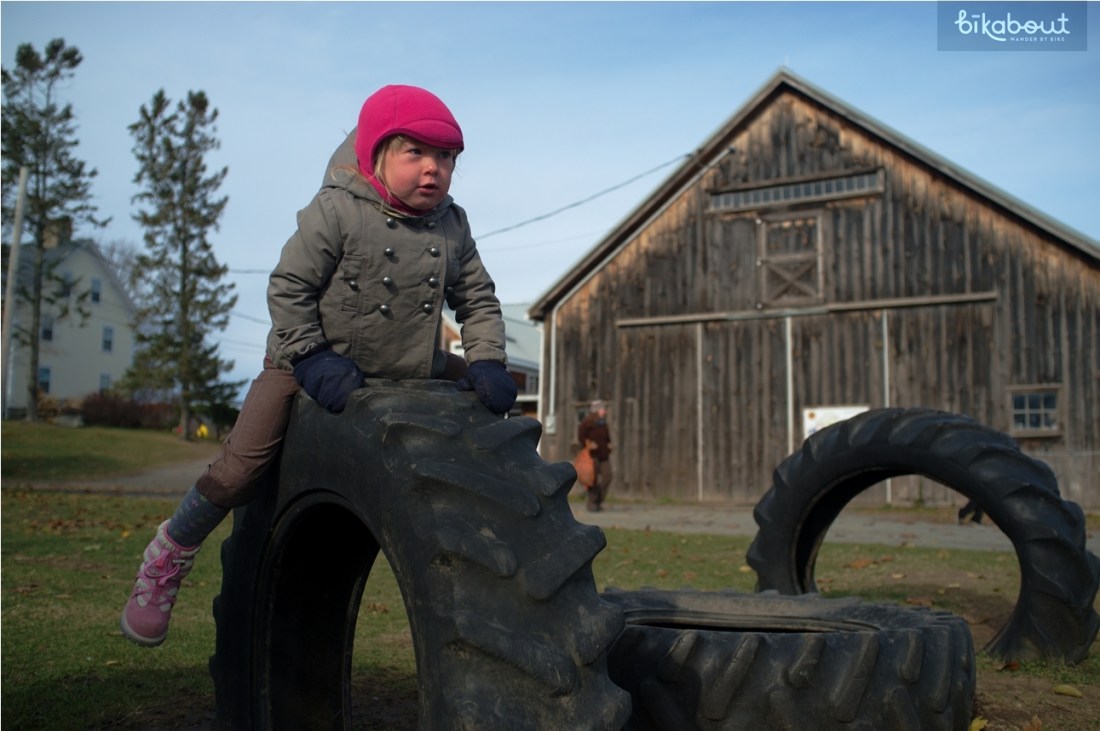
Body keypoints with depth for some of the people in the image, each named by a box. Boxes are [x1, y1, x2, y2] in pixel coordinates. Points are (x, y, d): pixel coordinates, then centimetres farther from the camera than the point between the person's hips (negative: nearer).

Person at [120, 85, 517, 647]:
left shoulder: (452, 226, -3)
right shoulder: (334, 212, -17)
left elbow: (479, 300, 2)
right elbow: (288, 287, -14)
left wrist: (486, 363, -13)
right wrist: (311, 357, -23)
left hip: (410, 371, 5)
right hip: (312, 366, -4)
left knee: (487, 400, -1)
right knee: (238, 470, -11)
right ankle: (170, 555, 17)